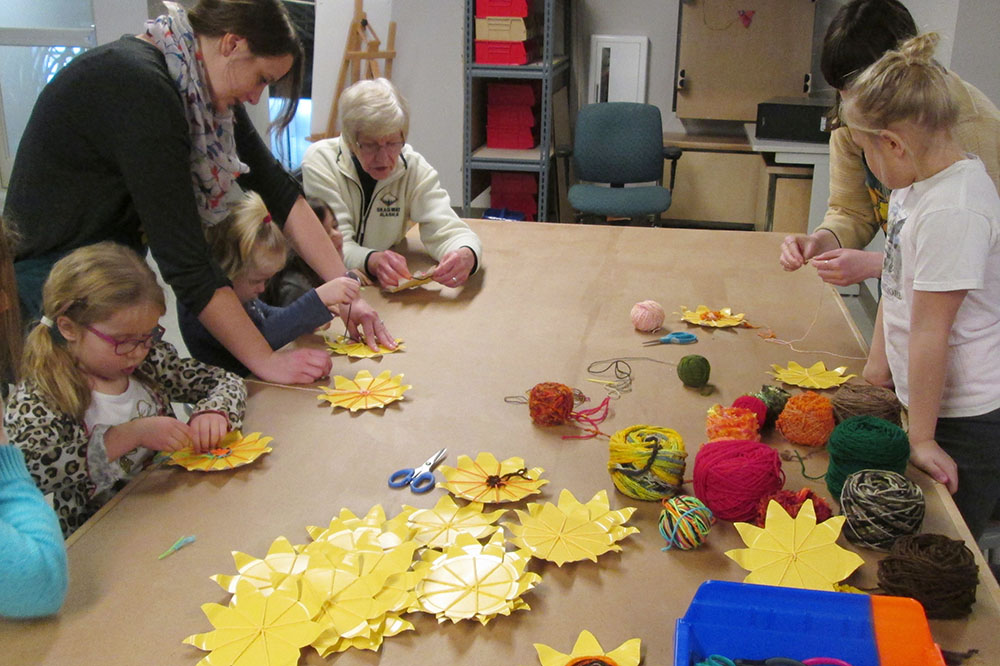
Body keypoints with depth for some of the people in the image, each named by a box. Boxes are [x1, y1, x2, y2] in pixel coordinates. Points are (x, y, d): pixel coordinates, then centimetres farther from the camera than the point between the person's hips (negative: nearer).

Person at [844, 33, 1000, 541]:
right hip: (924, 398, 9)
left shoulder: (952, 212, -26)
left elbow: (929, 332, -22)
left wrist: (922, 438, -17)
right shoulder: (915, 185, 3)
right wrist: (877, 368, 15)